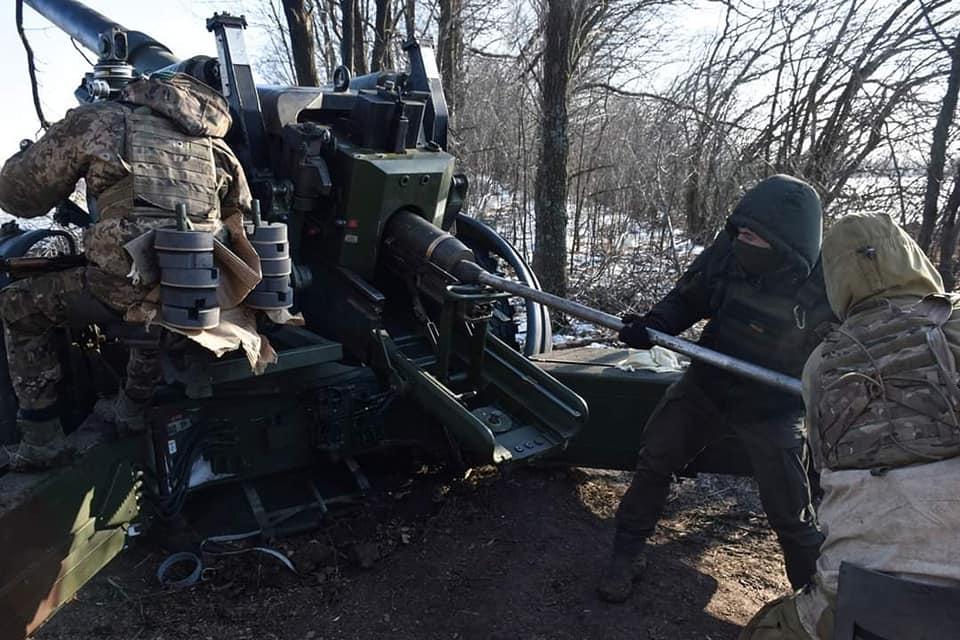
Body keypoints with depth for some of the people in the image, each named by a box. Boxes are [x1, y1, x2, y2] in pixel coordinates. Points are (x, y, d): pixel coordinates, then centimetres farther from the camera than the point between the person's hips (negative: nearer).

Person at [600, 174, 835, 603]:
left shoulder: (827, 287, -26)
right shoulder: (729, 250, -18)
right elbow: (687, 299, -3)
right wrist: (654, 324, -21)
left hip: (771, 408, -3)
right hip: (706, 383, 3)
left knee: (791, 515, 5)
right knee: (654, 463, 5)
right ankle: (627, 555, 25)